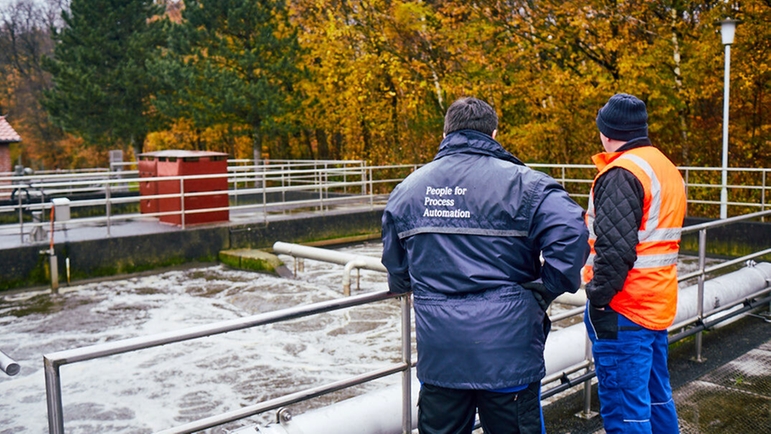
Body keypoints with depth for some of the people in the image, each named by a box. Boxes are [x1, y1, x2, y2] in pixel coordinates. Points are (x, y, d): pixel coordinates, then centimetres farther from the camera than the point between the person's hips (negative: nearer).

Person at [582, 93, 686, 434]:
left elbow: (614, 248, -24)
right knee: (656, 396, 21)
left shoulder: (622, 174, -16)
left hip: (624, 308, -10)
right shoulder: (668, 169, 14)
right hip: (659, 303, 10)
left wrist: (598, 299, -16)